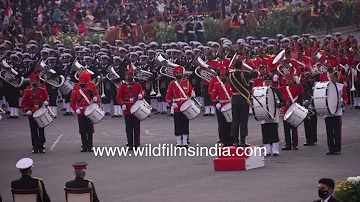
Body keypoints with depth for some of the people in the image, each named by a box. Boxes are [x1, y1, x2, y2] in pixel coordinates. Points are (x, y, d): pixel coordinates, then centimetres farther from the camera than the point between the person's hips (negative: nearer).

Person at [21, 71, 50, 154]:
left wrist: (46, 102, -15)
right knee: (34, 131, 2)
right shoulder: (27, 90, 0)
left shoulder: (42, 88, 0)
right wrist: (27, 110, -9)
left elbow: (47, 97, 7)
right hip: (32, 113, 0)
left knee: (41, 130, 3)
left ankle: (41, 147, 8)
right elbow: (24, 102, 4)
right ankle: (35, 147, 7)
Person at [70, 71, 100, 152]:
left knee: (89, 130, -1)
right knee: (83, 131, 2)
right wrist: (76, 109, -12)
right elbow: (72, 102, 4)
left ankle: (89, 147, 3)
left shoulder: (92, 85, 5)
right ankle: (84, 147, 6)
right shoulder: (76, 87, 6)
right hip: (80, 112, 1)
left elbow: (96, 95, 2)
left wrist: (96, 99, -22)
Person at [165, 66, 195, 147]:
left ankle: (185, 142, 5)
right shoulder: (172, 84, 3)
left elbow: (191, 93, 10)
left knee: (185, 125, 1)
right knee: (178, 125, 1)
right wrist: (171, 103, -13)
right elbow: (167, 97, 4)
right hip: (177, 108, -1)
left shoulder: (187, 83, 6)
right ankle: (179, 142, 7)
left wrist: (192, 95, -14)